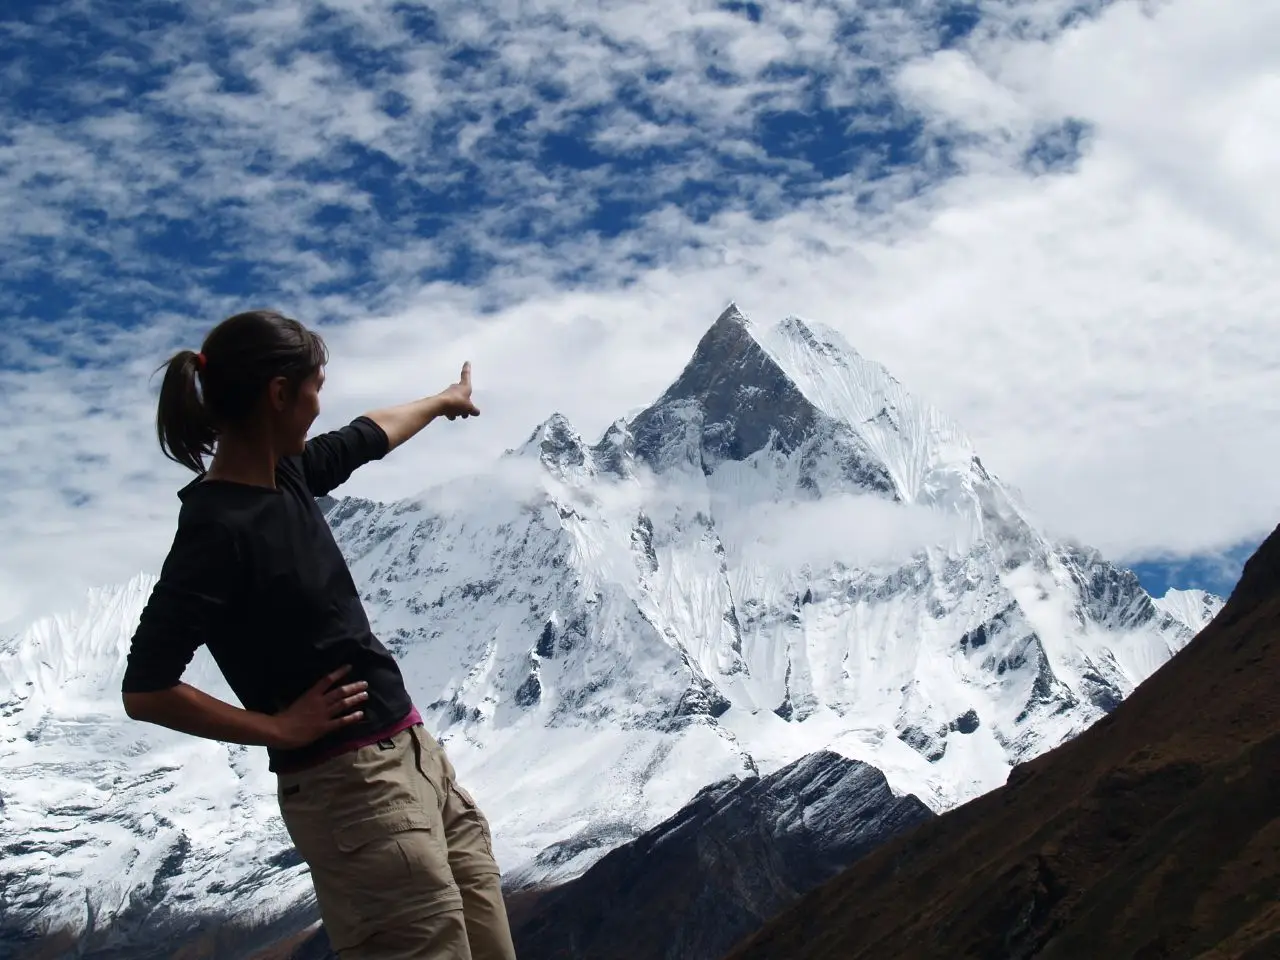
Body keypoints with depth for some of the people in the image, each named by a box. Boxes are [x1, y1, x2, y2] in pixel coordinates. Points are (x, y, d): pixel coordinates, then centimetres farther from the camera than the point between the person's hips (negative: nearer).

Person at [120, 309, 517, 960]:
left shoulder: (286, 476, 8)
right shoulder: (217, 530, -18)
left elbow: (368, 437, 30)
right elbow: (144, 692, -20)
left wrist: (445, 400, 47)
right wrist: (280, 728, -12)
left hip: (420, 760, 9)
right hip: (351, 790, -9)